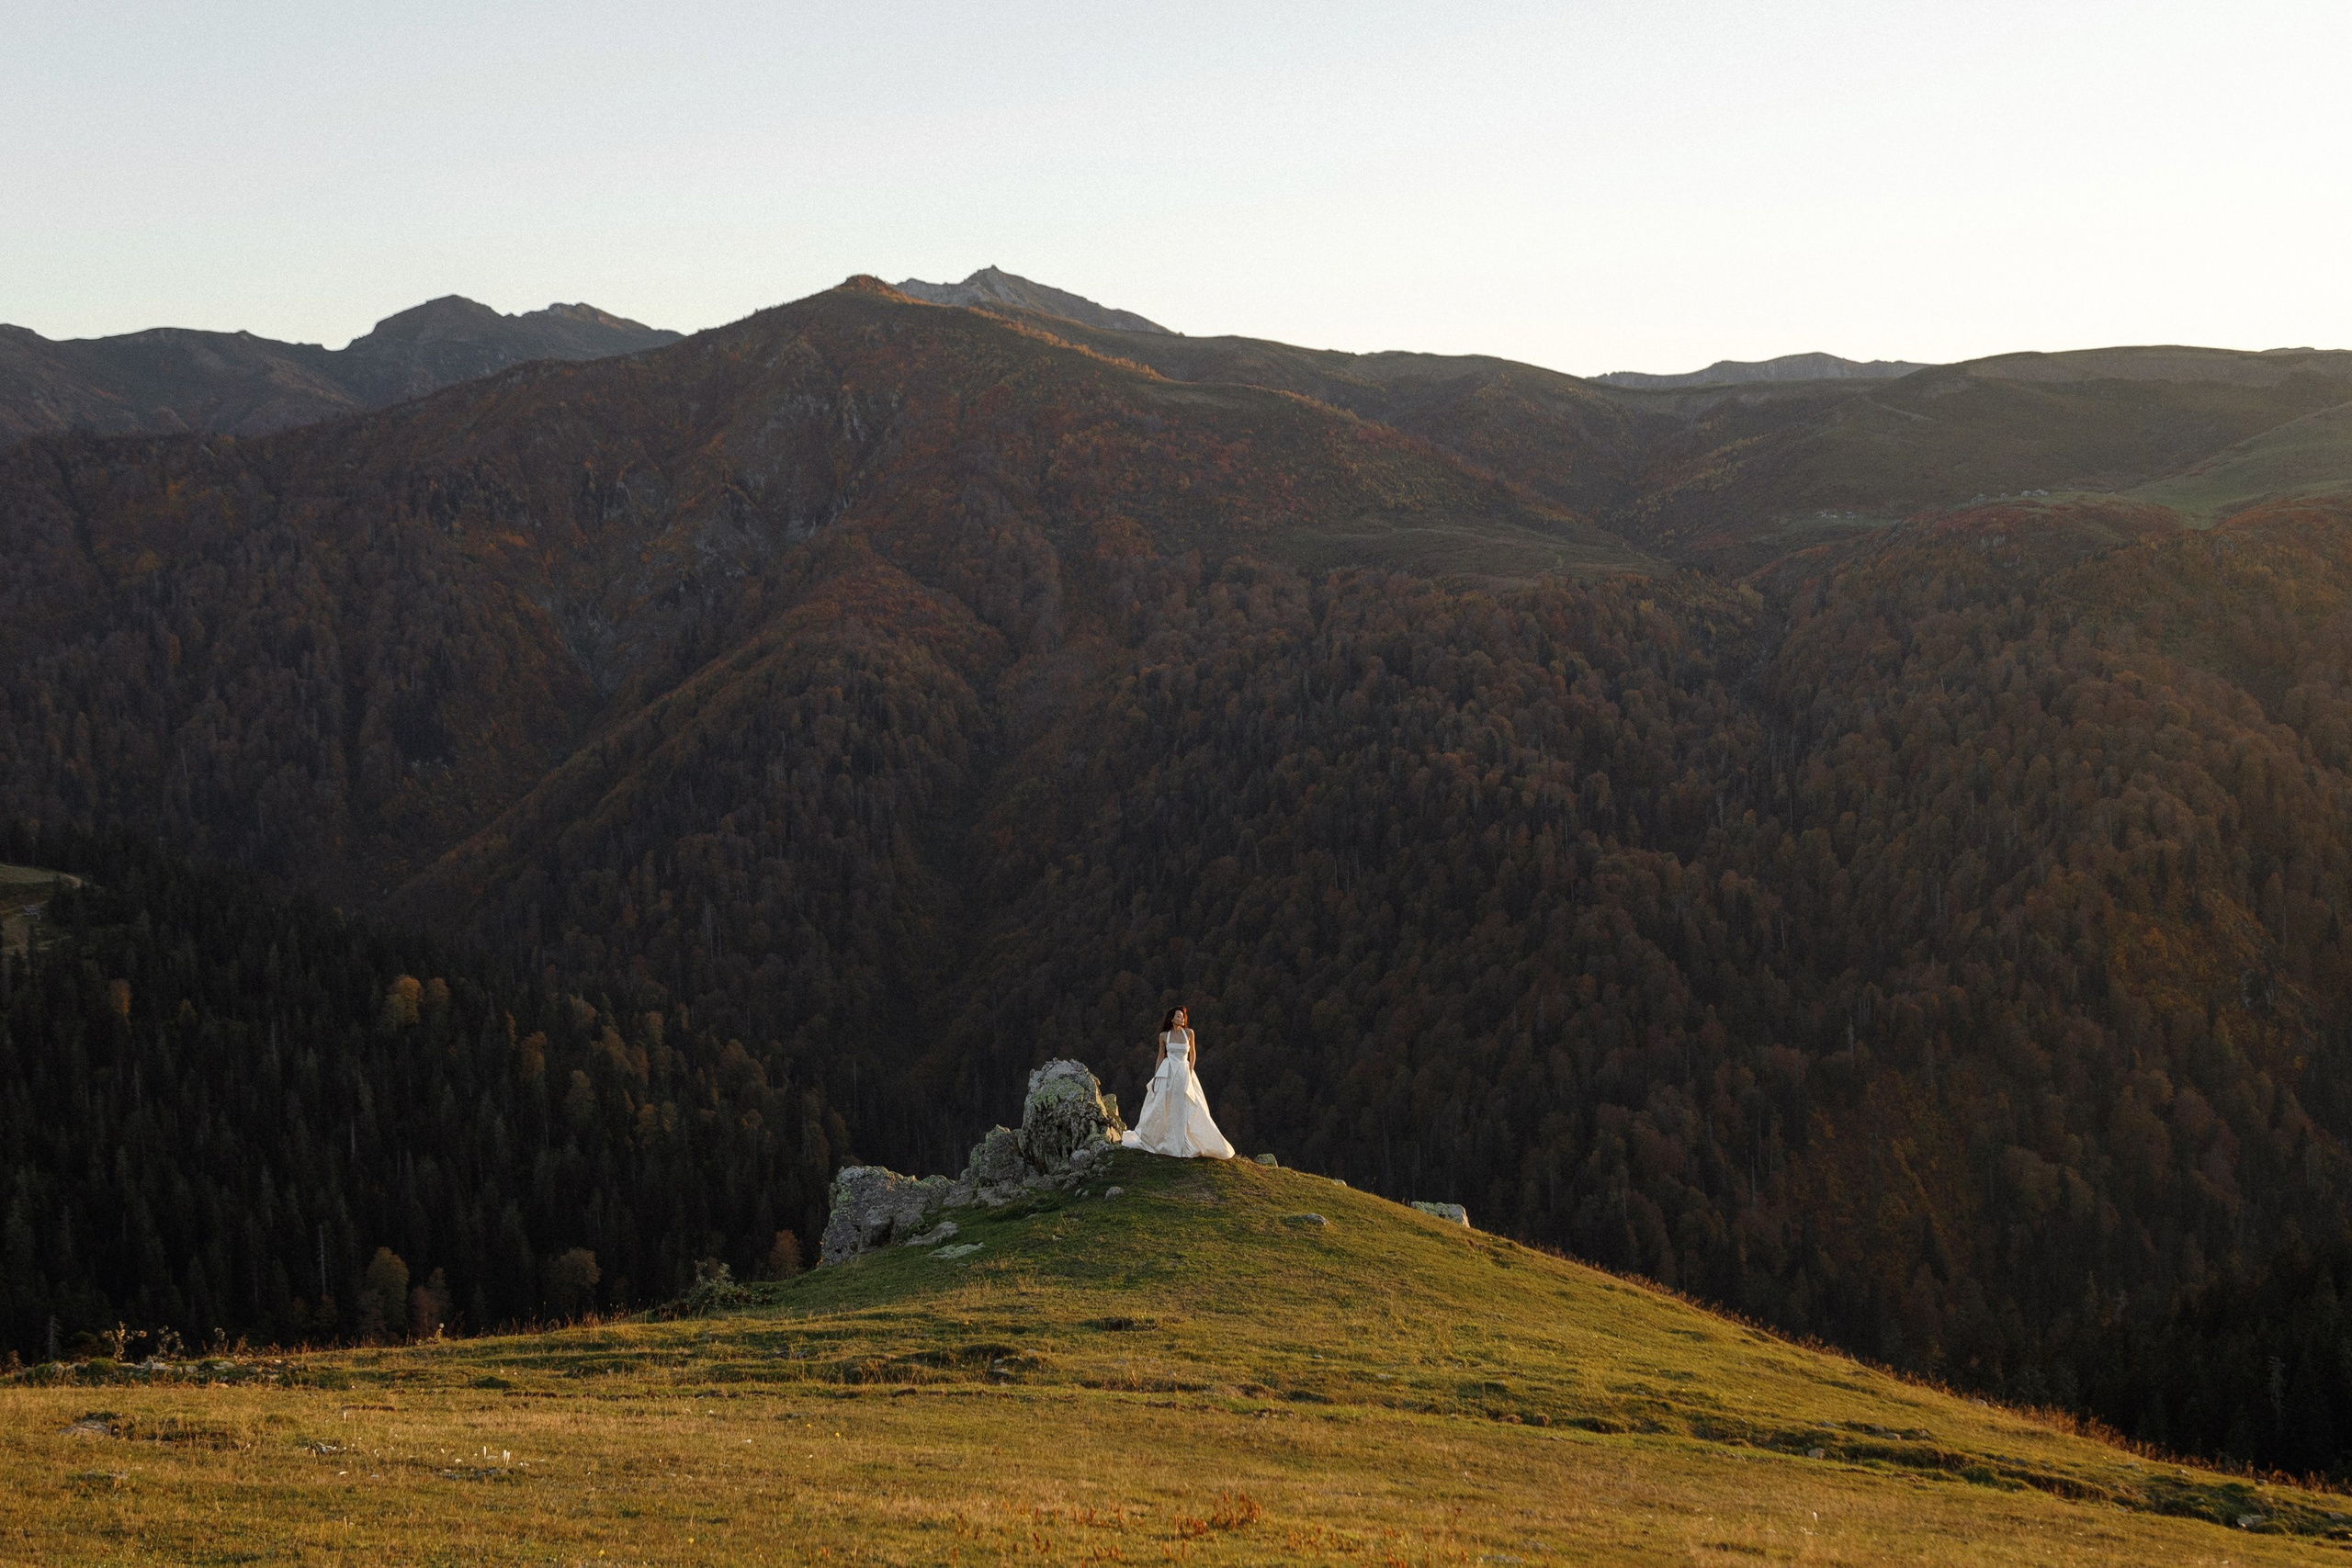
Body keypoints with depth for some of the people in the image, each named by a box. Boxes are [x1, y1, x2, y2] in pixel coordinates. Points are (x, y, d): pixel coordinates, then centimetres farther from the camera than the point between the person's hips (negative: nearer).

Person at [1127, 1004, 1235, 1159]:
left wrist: (1191, 1070, 3)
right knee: (1162, 1107, 0)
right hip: (1168, 1073, -1)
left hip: (1184, 1073, 1)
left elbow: (1192, 1052, 12)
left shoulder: (1189, 1033, 1)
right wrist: (1155, 1077, 5)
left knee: (1186, 1109, 0)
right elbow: (1161, 1057, 7)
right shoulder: (1164, 1036, 1)